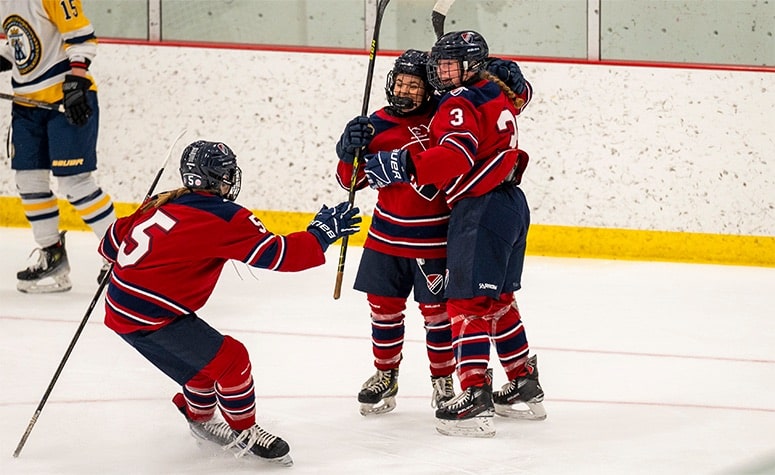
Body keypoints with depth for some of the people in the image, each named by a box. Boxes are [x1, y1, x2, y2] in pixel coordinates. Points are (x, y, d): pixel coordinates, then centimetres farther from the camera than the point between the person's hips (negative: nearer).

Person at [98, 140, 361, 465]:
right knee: (229, 359, -2)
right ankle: (244, 433, 13)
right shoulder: (226, 218, -13)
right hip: (152, 316, -9)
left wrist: (118, 263, 42)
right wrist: (322, 232, -2)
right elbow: (276, 255, -14)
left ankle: (199, 416, 47)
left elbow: (116, 239, 19)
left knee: (205, 360, 24)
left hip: (121, 309, 9)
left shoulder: (164, 204, 11)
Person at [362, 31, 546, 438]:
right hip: (512, 204, 10)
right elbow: (519, 94, 38)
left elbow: (455, 156, -33)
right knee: (498, 300, 20)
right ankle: (525, 387, 24)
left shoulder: (460, 104, -16)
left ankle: (476, 396, -18)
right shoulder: (497, 92, 12)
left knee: (467, 301, -10)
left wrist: (404, 166, -38)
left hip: (481, 209, -10)